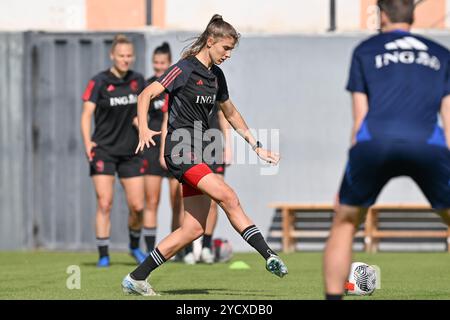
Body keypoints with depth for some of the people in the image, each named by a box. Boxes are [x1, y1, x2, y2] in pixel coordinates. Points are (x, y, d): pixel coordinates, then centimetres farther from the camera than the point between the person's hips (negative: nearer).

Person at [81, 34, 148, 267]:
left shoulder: (138, 81, 6)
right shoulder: (99, 82, -7)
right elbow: (87, 113, -13)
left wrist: (140, 118, -3)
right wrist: (87, 142, -27)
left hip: (130, 152, 4)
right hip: (104, 150, -3)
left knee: (137, 207, 1)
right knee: (104, 204, -10)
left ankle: (135, 247, 26)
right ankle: (103, 255, -4)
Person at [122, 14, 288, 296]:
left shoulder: (216, 75, 15)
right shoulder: (185, 69, -9)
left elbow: (231, 113, 27)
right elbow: (146, 95, -13)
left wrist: (257, 146, 25)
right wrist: (144, 129, -29)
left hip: (198, 154, 9)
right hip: (181, 149, -9)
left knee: (195, 229, 2)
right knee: (228, 197, -23)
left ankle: (136, 278, 7)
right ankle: (269, 256, -25)